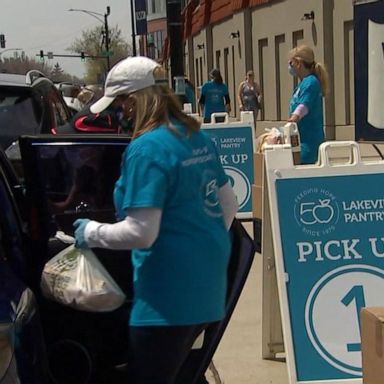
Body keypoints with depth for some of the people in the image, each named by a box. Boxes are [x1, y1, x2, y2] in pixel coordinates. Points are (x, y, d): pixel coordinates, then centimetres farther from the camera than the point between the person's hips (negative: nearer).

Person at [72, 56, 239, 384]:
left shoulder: (146, 149, -19)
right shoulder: (199, 138, 8)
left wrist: (91, 233, -6)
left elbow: (141, 232, -22)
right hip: (206, 285, 9)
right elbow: (229, 204, 16)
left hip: (169, 295, -9)